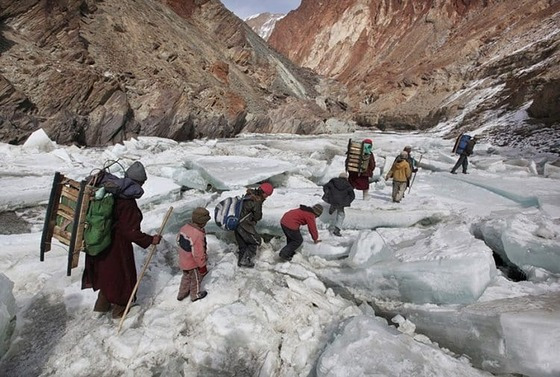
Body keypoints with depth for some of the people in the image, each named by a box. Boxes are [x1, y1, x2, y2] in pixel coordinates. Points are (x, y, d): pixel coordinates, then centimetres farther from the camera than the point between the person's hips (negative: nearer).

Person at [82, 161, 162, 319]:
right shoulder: (128, 205, -28)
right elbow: (131, 232, -27)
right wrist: (150, 240, -18)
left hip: (103, 244, 8)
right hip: (118, 247, -8)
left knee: (107, 273, 26)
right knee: (120, 274, 14)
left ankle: (102, 305, 44)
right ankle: (119, 309, 33)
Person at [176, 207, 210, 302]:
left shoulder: (185, 227, -11)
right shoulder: (198, 235, -36)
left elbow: (179, 241, 6)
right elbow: (198, 254, -29)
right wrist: (202, 266, -15)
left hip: (183, 261, 7)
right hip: (193, 264, -7)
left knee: (186, 277, 31)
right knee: (196, 279, 20)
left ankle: (181, 294, 49)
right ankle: (195, 295, 43)